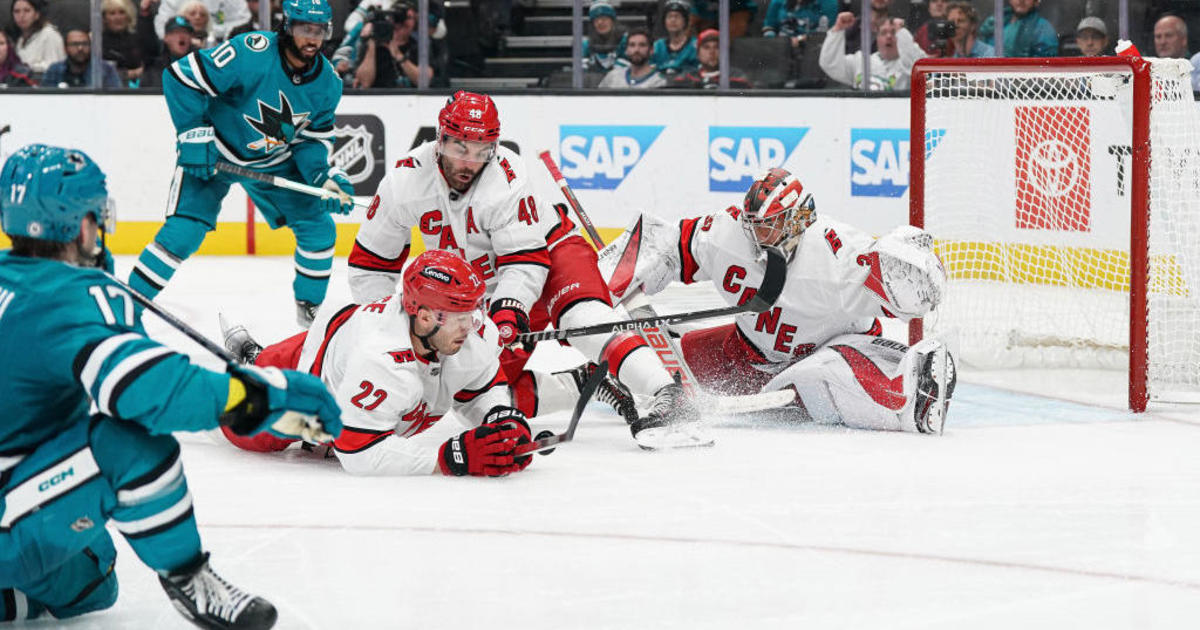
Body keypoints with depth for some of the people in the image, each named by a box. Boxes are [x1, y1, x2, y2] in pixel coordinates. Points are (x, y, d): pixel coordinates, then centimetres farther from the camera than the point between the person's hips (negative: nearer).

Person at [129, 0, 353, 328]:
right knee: (182, 232, -19)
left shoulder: (327, 83, -10)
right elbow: (180, 76, -26)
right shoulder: (252, 53, -30)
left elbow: (311, 140, 0)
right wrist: (195, 138, -24)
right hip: (213, 153, -6)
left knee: (318, 227, 1)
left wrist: (325, 177, -18)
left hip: (274, 162, 6)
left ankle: (310, 308, 21)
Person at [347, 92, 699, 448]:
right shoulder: (405, 181, -16)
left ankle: (667, 395, -44)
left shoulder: (505, 176, -28)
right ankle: (586, 383, -3)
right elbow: (370, 264, -5)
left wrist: (507, 315, -41)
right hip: (481, 290, 6)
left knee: (583, 317, -34)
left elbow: (526, 261, -27)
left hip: (547, 249, -5)